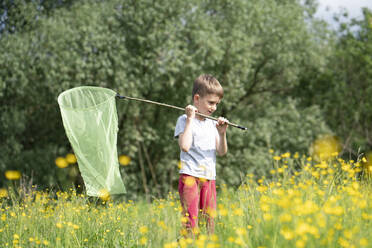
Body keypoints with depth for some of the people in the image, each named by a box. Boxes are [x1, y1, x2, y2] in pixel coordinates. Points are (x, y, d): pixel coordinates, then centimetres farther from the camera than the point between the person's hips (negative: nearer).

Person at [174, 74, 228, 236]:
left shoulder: (212, 124, 16)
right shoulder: (184, 120, -1)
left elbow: (221, 152, 12)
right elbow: (185, 146, -17)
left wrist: (222, 133, -5)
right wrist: (190, 120, -13)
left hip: (209, 178, 6)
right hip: (190, 176, -6)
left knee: (209, 219, 3)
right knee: (191, 219, -13)